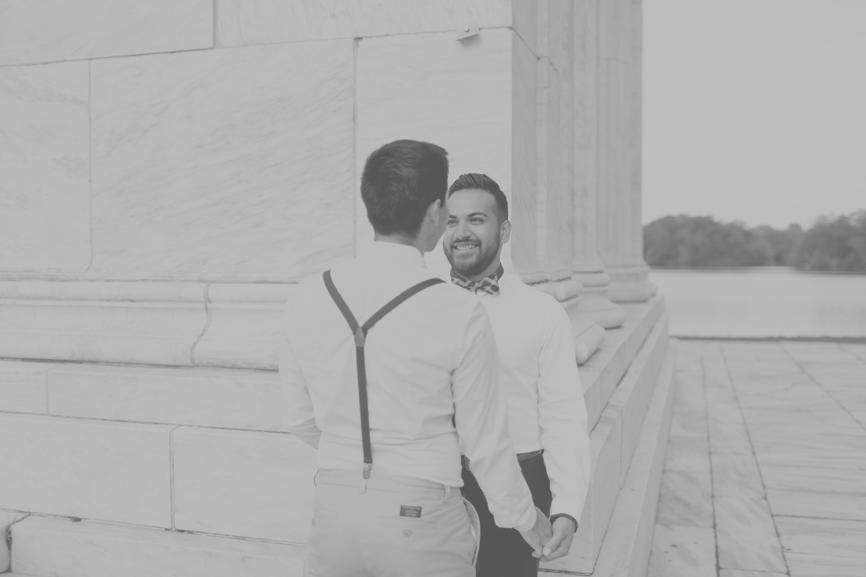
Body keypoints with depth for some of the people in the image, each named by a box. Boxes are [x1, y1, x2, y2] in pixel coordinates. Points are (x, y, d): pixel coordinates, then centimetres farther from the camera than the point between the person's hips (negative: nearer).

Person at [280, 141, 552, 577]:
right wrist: (525, 519, 11)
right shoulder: (460, 315, -17)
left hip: (333, 510, 3)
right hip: (422, 521, -3)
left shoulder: (307, 299, -6)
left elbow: (301, 418, 6)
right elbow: (484, 441, -7)